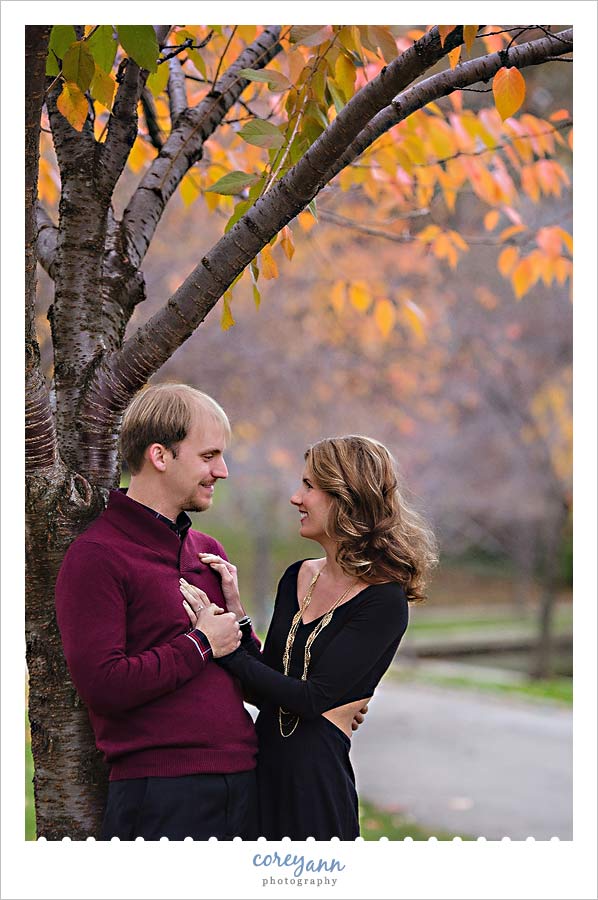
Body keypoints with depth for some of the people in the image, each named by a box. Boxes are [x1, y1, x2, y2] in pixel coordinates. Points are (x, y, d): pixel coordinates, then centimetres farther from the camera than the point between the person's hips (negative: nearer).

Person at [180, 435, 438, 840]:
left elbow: (312, 698, -18)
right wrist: (234, 610, -5)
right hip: (264, 768, 7)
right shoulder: (297, 577, 9)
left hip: (318, 779, -6)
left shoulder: (384, 601, -12)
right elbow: (267, 692, 6)